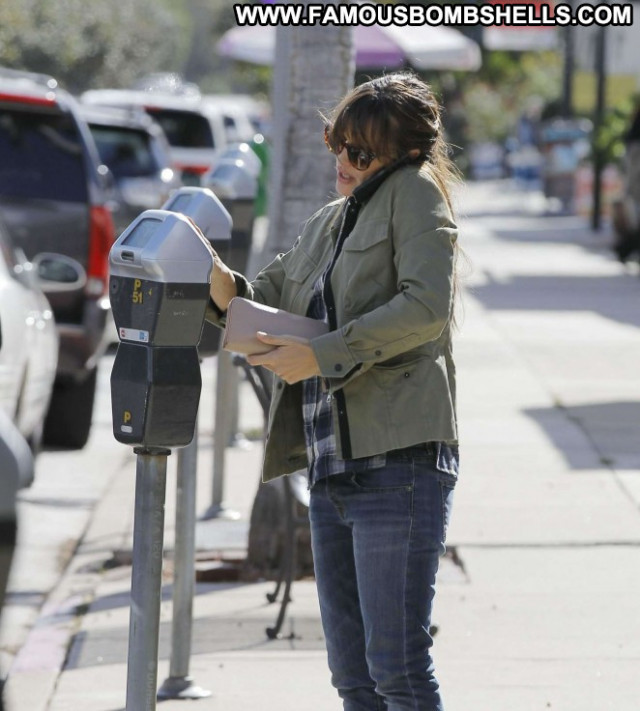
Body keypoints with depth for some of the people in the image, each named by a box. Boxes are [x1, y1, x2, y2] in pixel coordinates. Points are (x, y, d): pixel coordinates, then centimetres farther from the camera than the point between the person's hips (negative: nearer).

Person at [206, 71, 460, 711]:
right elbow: (269, 301, 23)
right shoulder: (325, 225, 21)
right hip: (333, 469, 9)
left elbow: (427, 307, -16)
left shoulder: (414, 192, -2)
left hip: (398, 460, -9)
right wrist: (226, 291, 0)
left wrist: (321, 354, -17)